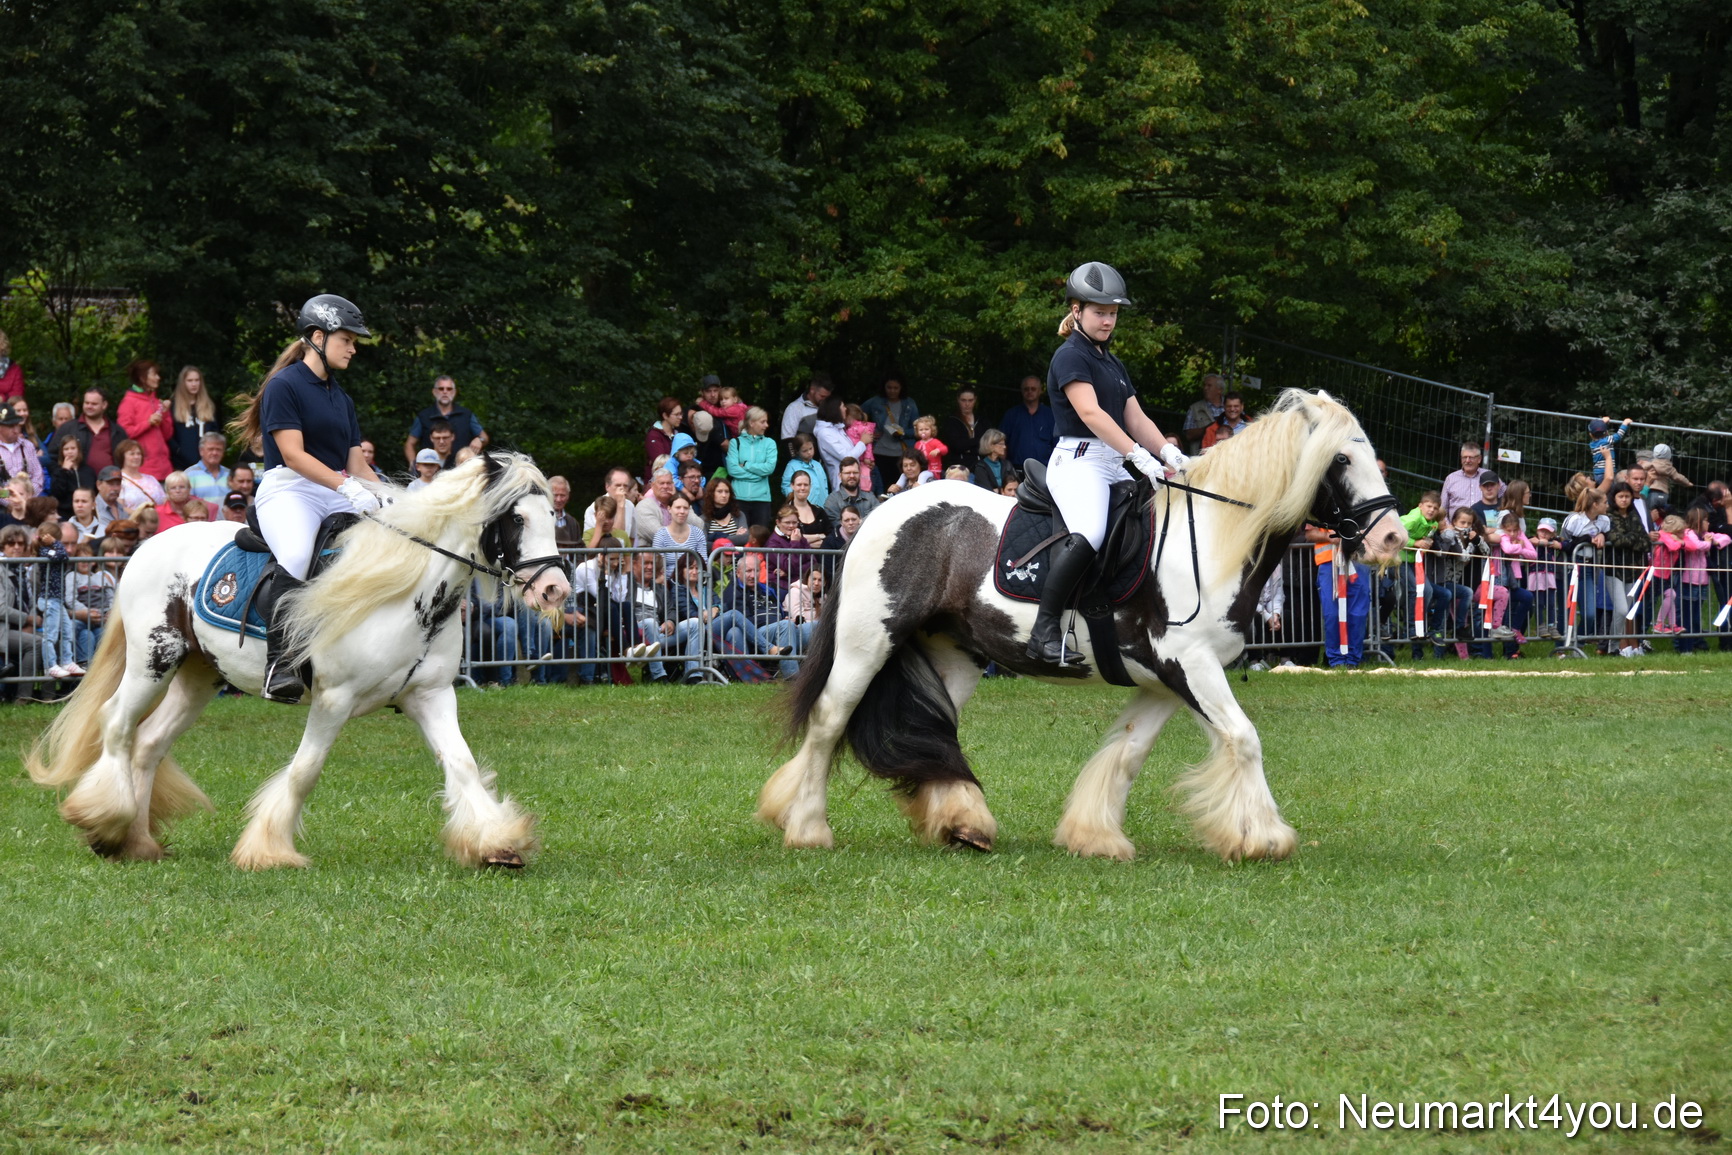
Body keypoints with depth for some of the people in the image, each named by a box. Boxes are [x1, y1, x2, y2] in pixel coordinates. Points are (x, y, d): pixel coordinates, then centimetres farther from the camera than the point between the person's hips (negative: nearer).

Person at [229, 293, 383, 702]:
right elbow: (293, 454, -13)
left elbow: (356, 465, 19)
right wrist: (347, 486, -23)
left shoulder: (340, 399, 21)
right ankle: (279, 662, -40)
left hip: (337, 496, 8)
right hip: (289, 490, -8)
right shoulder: (284, 386, -4)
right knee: (296, 557, -37)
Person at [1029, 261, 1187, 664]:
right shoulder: (1070, 357, -6)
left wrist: (1168, 451, -4)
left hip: (1114, 466, 10)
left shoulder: (1114, 365, 22)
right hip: (1079, 461, -10)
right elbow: (1090, 412, -19)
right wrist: (1139, 455, -28)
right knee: (1089, 534, -34)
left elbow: (1135, 419, 17)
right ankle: (1044, 630, -33)